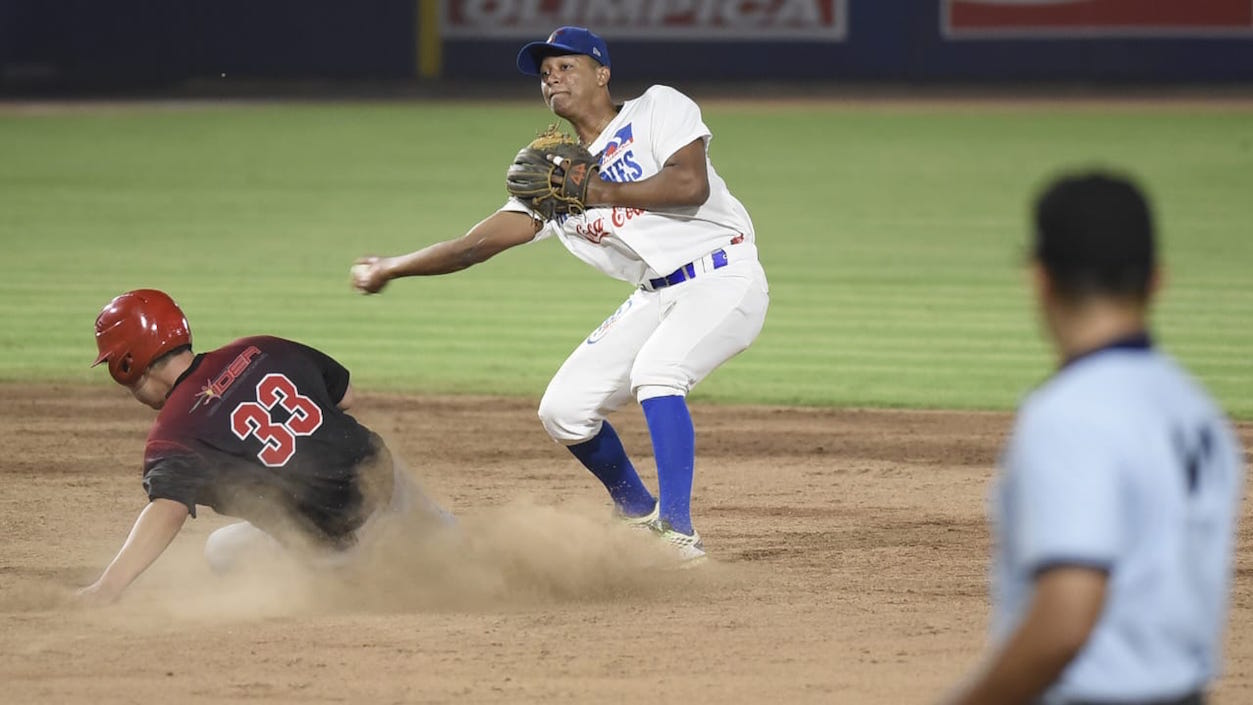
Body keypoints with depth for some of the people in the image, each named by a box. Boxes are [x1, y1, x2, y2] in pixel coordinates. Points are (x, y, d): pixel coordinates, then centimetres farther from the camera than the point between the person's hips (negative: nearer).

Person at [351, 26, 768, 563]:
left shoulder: (658, 108, -4)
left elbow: (691, 184, -20)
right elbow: (482, 242, 3)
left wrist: (599, 192, -18)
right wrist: (393, 268, -3)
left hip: (724, 277, -7)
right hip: (657, 297, 7)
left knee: (655, 370, -31)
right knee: (563, 409, -1)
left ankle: (678, 532, -28)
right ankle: (637, 512, 22)